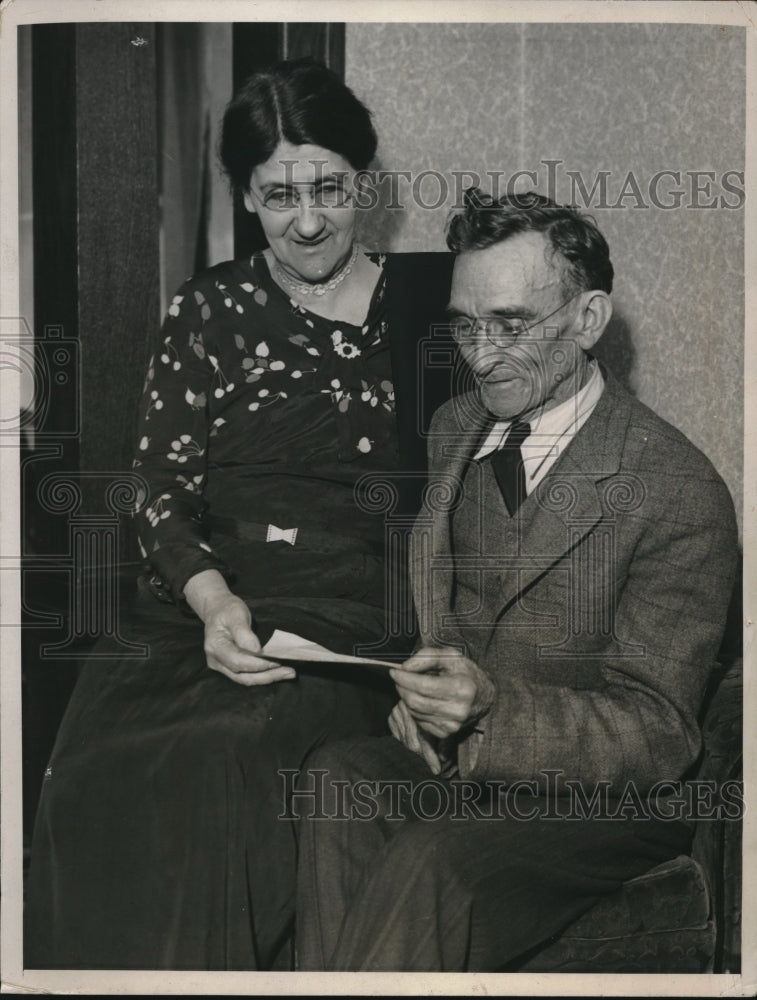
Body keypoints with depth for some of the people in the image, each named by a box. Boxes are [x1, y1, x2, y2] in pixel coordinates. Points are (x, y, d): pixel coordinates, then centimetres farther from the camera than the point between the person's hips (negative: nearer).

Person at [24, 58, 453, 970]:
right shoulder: (207, 313, 13)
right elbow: (161, 485, 7)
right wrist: (211, 597, -12)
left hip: (355, 621, -2)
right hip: (205, 604, 2)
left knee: (221, 765, -31)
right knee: (100, 771, -27)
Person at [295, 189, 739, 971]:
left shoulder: (681, 493, -12)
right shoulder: (455, 427, 9)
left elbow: (655, 736, -13)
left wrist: (493, 706, -30)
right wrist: (420, 690, -2)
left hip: (600, 798, -5)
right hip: (454, 754, 6)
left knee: (431, 865, -34)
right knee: (335, 781, -27)